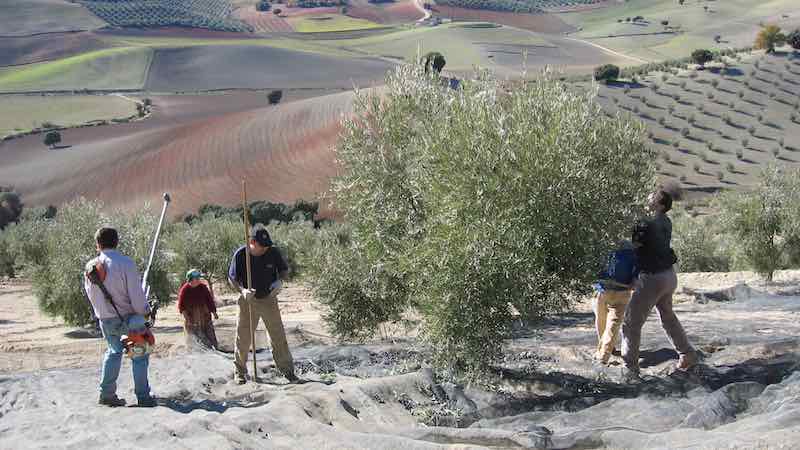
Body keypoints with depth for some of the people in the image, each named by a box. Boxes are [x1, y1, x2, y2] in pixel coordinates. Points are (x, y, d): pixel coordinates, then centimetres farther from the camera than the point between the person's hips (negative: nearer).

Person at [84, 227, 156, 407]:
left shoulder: (90, 267, -2)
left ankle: (106, 394, 20)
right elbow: (136, 294, -19)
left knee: (114, 351, 23)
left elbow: (90, 294, 8)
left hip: (105, 320, 5)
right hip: (127, 317, -5)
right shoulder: (125, 263, -19)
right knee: (140, 354, 8)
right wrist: (144, 310, -1)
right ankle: (143, 396, 8)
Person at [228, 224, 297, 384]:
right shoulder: (240, 254, -16)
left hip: (269, 299, 1)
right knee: (243, 338, 5)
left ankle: (287, 370, 13)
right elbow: (231, 278, -6)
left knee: (279, 337, 2)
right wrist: (242, 290, -24)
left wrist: (279, 281, -17)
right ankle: (240, 371, 23)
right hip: (248, 300, -1)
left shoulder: (273, 252, -12)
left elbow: (285, 270, 4)